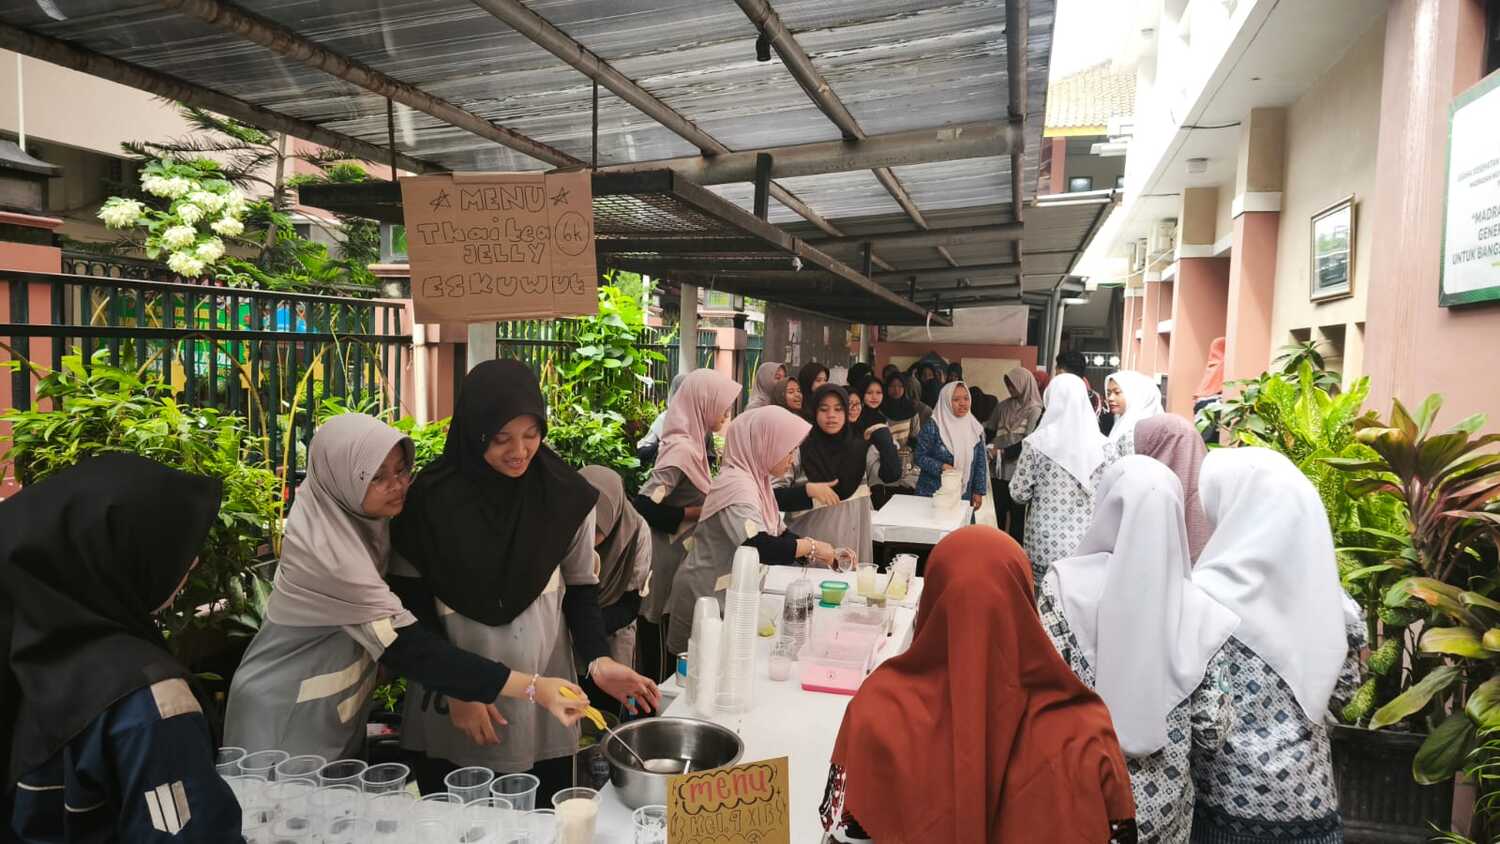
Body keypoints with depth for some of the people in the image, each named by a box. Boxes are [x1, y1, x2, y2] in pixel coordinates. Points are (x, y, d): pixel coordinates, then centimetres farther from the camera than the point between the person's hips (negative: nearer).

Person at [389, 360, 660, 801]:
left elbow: (581, 588, 2)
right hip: (448, 719, 0)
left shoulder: (566, 495, -7)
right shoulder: (430, 498, -9)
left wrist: (597, 659, -14)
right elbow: (410, 602, -2)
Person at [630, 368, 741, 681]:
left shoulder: (689, 442, 7)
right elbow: (642, 506, -27)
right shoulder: (682, 449, -22)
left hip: (678, 562, 9)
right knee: (661, 665, 4)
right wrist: (694, 513, -20)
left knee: (668, 660, 19)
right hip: (666, 566, -9)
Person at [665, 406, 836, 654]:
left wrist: (827, 554, 0)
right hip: (708, 597, -9)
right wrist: (811, 546, -20)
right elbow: (760, 548, -34)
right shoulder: (735, 486, -24)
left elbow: (778, 535, 12)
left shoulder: (756, 480, 6)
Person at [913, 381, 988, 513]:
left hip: (963, 497, 4)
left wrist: (979, 491, 5)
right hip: (932, 494, -3)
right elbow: (920, 457, -7)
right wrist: (941, 467, -21)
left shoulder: (975, 428, 3)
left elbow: (980, 463, 8)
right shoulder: (932, 427, -9)